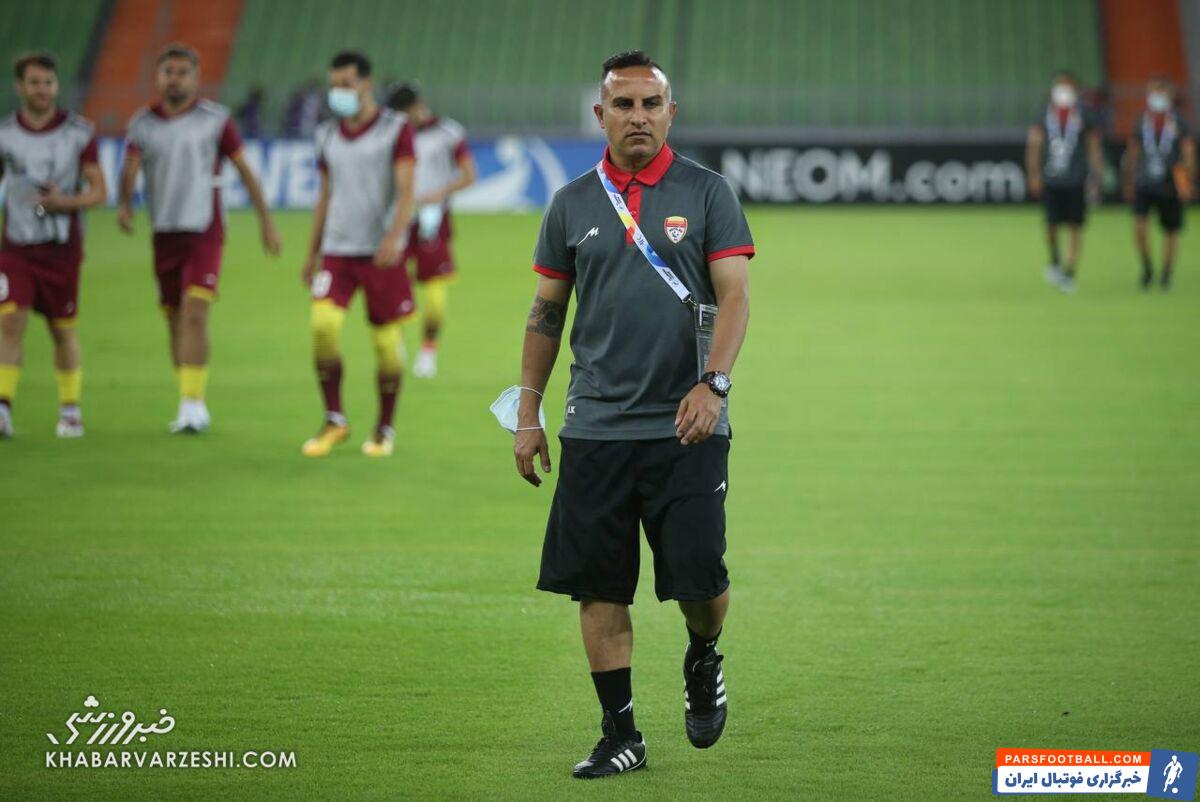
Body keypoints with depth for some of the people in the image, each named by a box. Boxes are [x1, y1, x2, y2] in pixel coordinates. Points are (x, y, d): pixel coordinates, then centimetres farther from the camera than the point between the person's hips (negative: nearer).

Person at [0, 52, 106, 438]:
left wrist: (65, 202, -22)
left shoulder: (79, 132, -3)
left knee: (63, 330, 7)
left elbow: (98, 190, -3)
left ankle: (70, 410, 22)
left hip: (62, 247, 0)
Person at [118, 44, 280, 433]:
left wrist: (266, 221, 4)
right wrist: (125, 204, -29)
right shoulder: (142, 122, 5)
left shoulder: (215, 119, -1)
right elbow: (130, 168, -8)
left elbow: (244, 169, 4)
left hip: (204, 230, -4)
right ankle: (193, 408, 21)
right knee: (175, 319, 10)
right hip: (164, 233, 4)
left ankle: (192, 405, -18)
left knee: (194, 313, -17)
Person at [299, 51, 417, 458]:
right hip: (337, 252, 3)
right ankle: (334, 421, -4)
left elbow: (407, 192, -12)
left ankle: (384, 429, 16)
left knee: (386, 341, 1)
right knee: (323, 325, -15)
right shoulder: (328, 135, 11)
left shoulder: (396, 129, -4)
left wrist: (394, 236, -28)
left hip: (382, 254, -3)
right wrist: (312, 255, 20)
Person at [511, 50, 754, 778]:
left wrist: (713, 383, -20)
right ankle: (620, 735, 10)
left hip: (686, 426, -2)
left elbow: (735, 294, -5)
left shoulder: (707, 193, 1)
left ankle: (703, 659, 26)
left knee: (699, 576, -7)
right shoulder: (573, 204, 9)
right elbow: (547, 313, 14)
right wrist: (528, 414, 11)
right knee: (599, 588, 1)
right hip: (595, 427, 2)